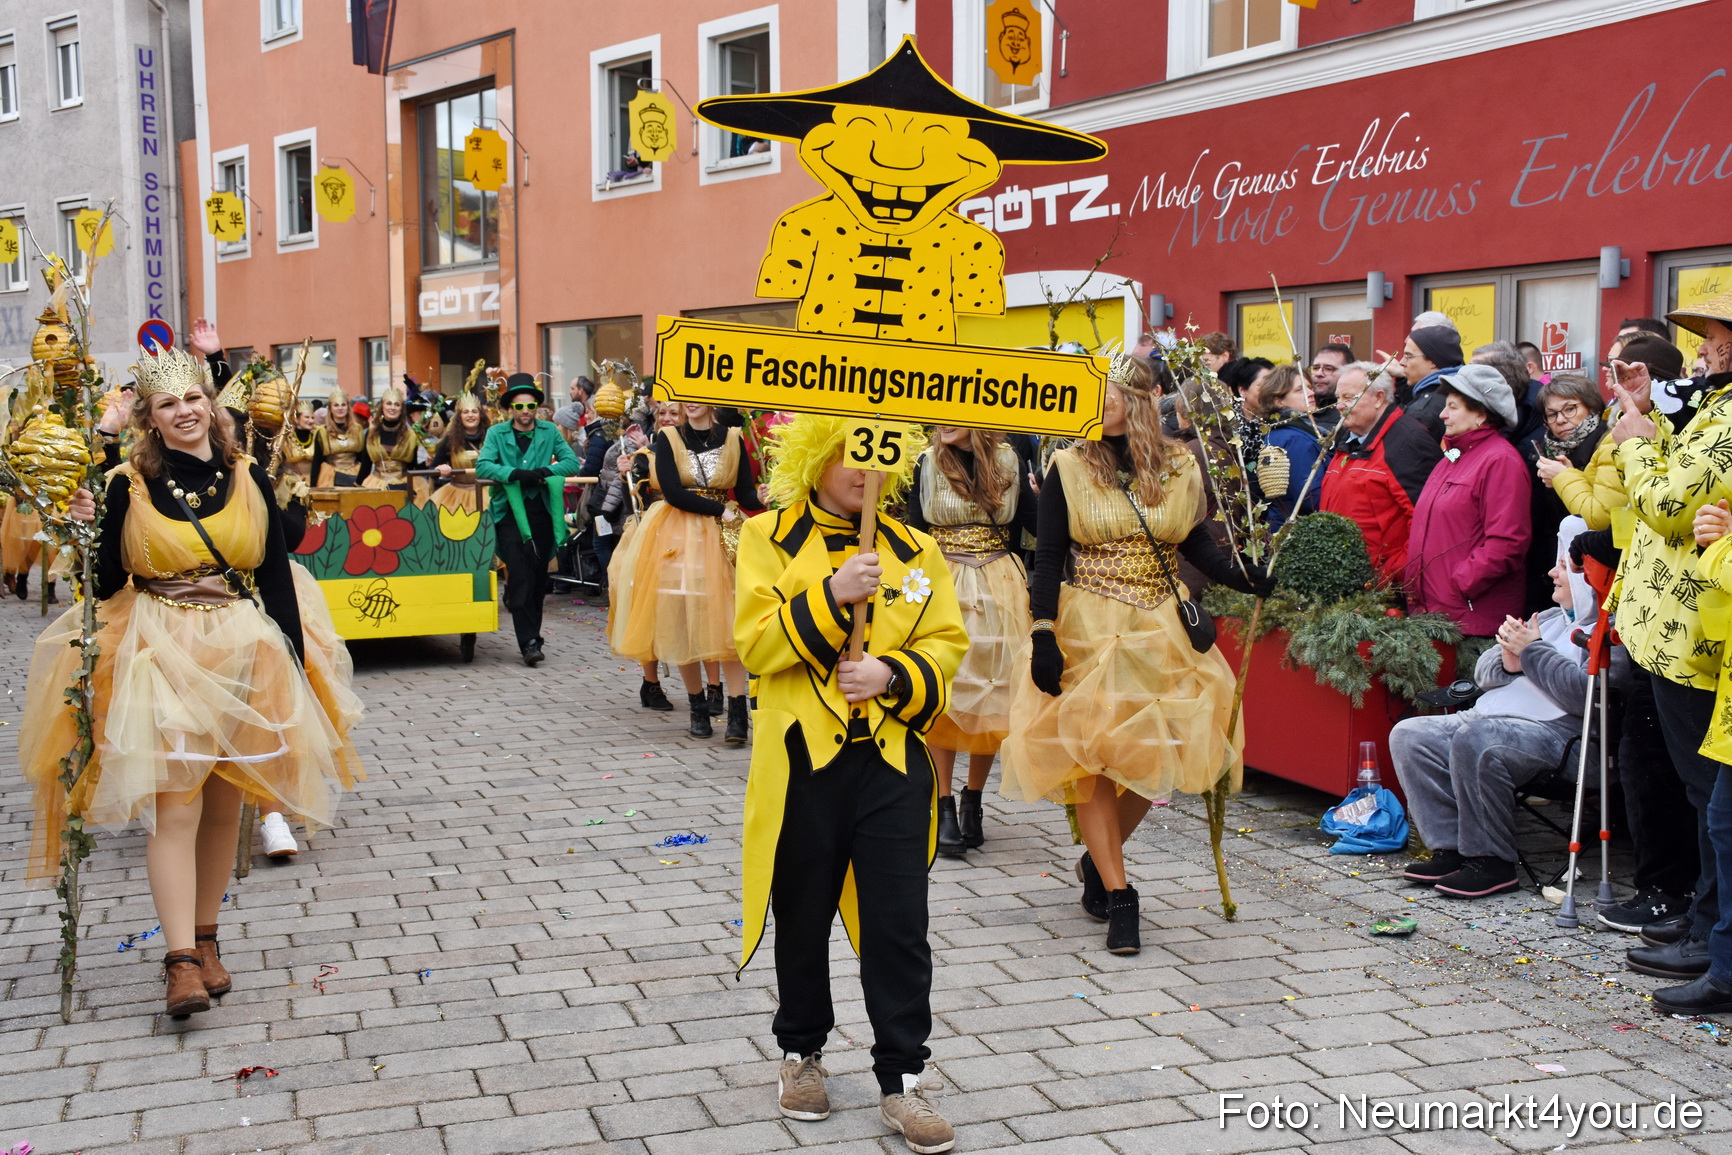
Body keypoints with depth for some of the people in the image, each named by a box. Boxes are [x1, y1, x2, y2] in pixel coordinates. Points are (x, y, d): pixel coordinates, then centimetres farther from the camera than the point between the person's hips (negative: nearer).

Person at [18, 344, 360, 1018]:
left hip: (242, 653, 3)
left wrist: (291, 662, 2)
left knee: (224, 805, 9)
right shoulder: (130, 485, -1)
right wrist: (87, 532, -15)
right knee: (174, 807, -9)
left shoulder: (247, 477, 4)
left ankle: (205, 939, 23)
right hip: (161, 657, -2)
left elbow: (276, 575, 6)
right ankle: (181, 962, -7)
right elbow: (106, 584, 2)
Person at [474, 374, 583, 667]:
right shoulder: (497, 433, 3)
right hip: (511, 511, -2)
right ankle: (529, 641, -14)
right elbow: (482, 466, -9)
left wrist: (546, 471, -16)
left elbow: (572, 461, 2)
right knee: (519, 575, -13)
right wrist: (516, 474, -22)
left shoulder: (549, 431, 9)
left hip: (542, 511, 2)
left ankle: (532, 634, 22)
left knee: (539, 576, 7)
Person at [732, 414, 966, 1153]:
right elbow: (755, 643, -10)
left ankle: (900, 1079, 14)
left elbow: (946, 644, 4)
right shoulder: (768, 539, 0)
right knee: (804, 919, 14)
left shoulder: (913, 549, 6)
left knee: (898, 925, 2)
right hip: (803, 761, -1)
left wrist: (892, 675, -15)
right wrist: (830, 597, -22)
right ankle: (800, 1052, 35)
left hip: (893, 761, 2)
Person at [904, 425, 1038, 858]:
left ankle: (973, 802, 18)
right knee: (942, 693, -8)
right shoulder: (927, 464, 1)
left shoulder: (1008, 461, 3)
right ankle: (945, 807, 0)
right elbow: (914, 529, 4)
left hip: (1000, 589, 1)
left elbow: (1034, 521, 3)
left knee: (994, 693, 3)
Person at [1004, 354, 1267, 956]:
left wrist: (1247, 578, -11)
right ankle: (1119, 895, 4)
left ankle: (1097, 860, 28)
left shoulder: (1180, 469, 3)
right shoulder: (1068, 467, -4)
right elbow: (1048, 558, -6)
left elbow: (1198, 546, 6)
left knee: (1152, 755, 4)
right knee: (1091, 756, -5)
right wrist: (1043, 634, -15)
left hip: (1161, 632, 3)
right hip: (1088, 630, -2)